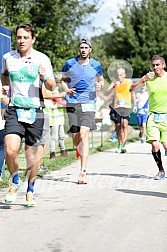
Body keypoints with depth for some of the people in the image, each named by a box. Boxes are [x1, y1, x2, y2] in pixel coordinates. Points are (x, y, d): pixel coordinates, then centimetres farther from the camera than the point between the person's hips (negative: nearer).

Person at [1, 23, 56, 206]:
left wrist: (44, 77, -17)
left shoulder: (42, 59, -1)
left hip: (35, 110, 0)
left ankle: (30, 189, 27)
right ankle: (15, 182, 12)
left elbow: (52, 86, 3)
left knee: (32, 152, 5)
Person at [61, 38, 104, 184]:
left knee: (83, 136, -16)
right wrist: (67, 89, -3)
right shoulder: (70, 64, 2)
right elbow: (63, 79, 17)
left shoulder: (96, 65, 4)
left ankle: (83, 173, -16)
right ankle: (79, 148, 43)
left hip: (88, 104, -1)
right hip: (72, 103, 1)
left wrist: (100, 85, -1)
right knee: (76, 139, 2)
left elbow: (101, 79, 22)